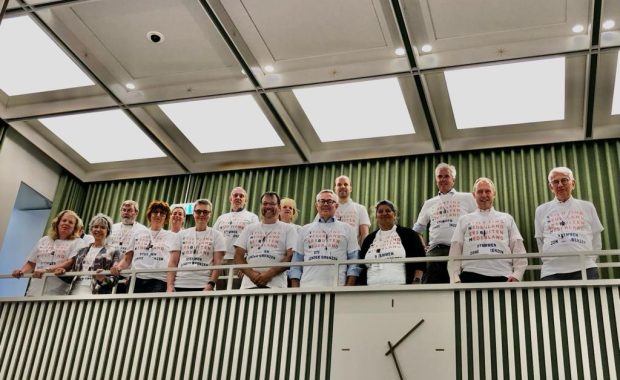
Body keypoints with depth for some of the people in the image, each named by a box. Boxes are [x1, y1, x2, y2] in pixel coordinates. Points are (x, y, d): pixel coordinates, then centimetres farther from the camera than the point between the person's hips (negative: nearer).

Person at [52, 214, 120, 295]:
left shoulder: (113, 252, 7)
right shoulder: (82, 251, 21)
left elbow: (114, 280, 0)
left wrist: (103, 279, -18)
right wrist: (63, 271, 3)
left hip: (97, 293, -4)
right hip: (75, 292, 4)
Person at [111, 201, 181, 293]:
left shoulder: (172, 236, 15)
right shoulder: (138, 236, 26)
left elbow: (172, 263, 2)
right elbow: (127, 259, 21)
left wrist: (170, 286, -13)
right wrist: (118, 267, -2)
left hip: (158, 281, -3)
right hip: (136, 280, 3)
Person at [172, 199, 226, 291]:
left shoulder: (216, 235, 8)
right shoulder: (182, 234, 15)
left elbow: (217, 263, 0)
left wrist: (211, 285, -13)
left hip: (204, 286, -2)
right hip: (180, 285, 2)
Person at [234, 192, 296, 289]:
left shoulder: (288, 229, 10)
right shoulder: (249, 229, 20)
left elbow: (291, 256, -1)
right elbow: (238, 256, 14)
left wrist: (270, 274, -12)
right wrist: (251, 274, -5)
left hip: (275, 285, -3)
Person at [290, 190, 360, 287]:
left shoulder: (347, 229, 14)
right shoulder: (304, 230, 19)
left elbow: (354, 262, 7)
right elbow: (296, 263, 16)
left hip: (336, 289, -1)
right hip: (307, 288, 1)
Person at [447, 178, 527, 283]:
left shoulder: (507, 219, 22)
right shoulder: (464, 220, 20)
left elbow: (518, 248, 13)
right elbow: (455, 251, 12)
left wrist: (517, 274, -4)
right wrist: (455, 278, -3)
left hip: (502, 276, 1)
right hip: (472, 275, -1)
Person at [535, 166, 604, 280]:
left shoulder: (587, 207, 15)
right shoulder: (541, 210, 14)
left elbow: (596, 241, 18)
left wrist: (589, 260, 8)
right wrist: (550, 262, 8)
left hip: (585, 269, 0)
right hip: (552, 271, 0)